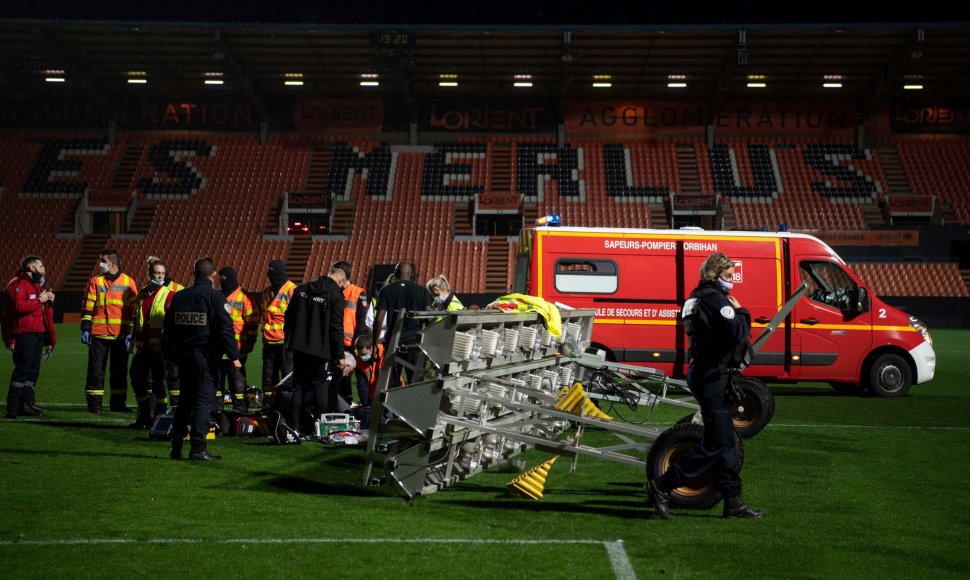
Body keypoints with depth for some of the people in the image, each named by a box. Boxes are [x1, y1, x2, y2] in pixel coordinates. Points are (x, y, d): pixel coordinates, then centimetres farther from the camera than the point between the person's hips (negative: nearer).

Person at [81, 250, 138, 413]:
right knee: (96, 370, 0)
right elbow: (87, 306, 5)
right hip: (98, 333, 0)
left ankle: (118, 403, 16)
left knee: (120, 370, 6)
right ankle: (93, 404, 6)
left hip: (121, 335, 0)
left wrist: (131, 332, 0)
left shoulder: (128, 282, 5)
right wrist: (85, 329, -4)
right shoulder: (95, 281, 6)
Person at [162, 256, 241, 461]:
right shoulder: (215, 297, -8)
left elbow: (168, 328, 14)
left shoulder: (179, 296, 9)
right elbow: (225, 329, -14)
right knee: (204, 400, -3)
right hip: (206, 356, -6)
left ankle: (176, 448, 17)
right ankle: (198, 448, -7)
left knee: (185, 400, 16)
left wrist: (170, 355, 23)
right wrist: (233, 356, -11)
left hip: (183, 354, 6)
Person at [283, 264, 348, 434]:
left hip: (299, 348, 5)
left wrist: (289, 341, 21)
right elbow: (336, 328, -12)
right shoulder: (335, 295, -10)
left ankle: (295, 426, 12)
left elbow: (289, 317, 12)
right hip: (321, 349, -5)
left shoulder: (301, 289, 7)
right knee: (321, 388, 2)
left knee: (299, 386, 12)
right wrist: (339, 356, -9)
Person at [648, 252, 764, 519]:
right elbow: (737, 333, -23)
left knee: (726, 442, 12)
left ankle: (733, 502, 16)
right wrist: (741, 312, -6)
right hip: (713, 376, -11)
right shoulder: (715, 299, -16)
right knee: (715, 444, -5)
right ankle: (662, 487, -2)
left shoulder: (699, 297, 15)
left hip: (703, 373, 11)